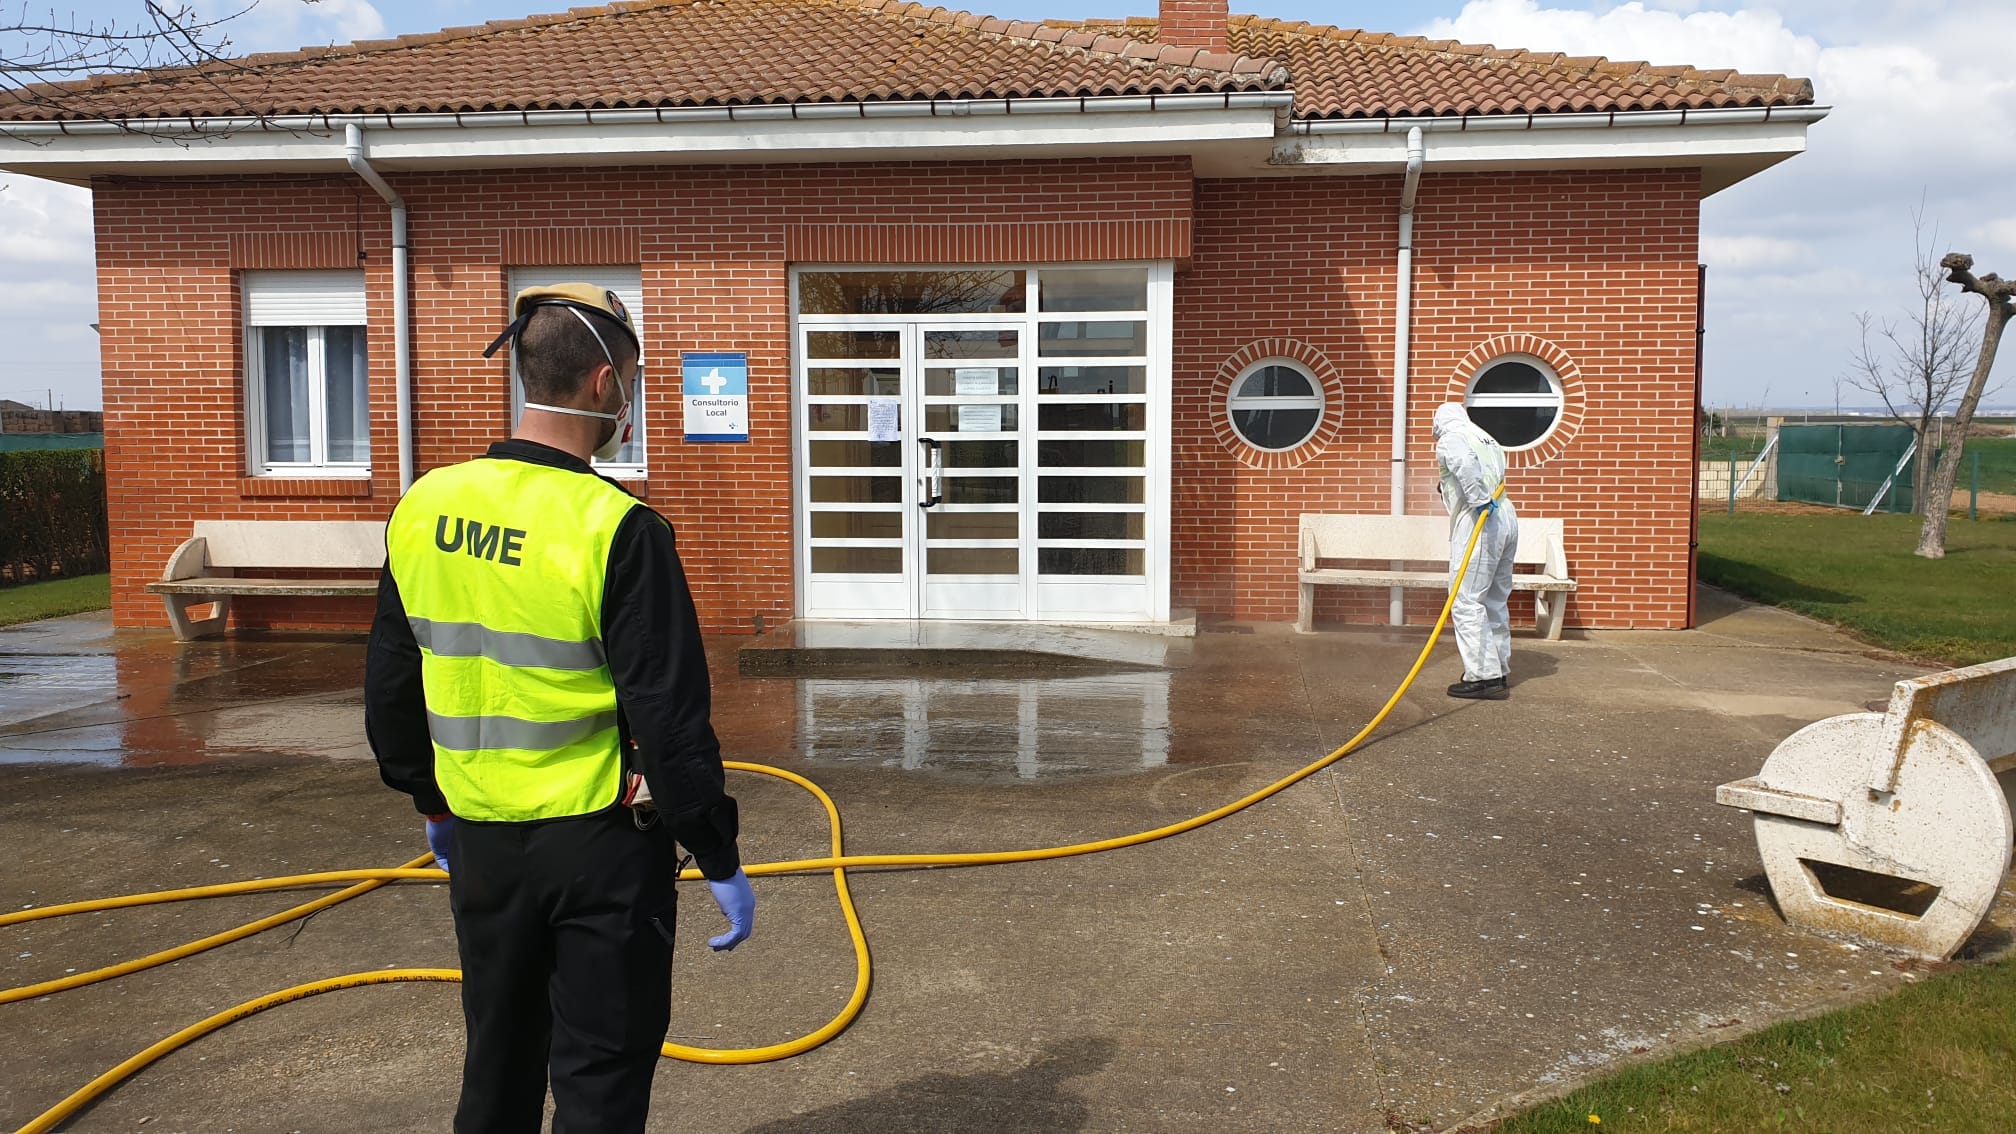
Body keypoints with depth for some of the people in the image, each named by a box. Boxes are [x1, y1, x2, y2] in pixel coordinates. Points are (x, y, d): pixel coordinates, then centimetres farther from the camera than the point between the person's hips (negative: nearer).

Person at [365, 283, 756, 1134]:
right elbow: (669, 718, -18)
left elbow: (389, 687, 9)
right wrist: (720, 861, -9)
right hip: (602, 841, -5)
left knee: (498, 1064, 23)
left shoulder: (423, 508, -1)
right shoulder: (618, 529, -19)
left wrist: (431, 802, 23)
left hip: (481, 840, 6)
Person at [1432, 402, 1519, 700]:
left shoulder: (1450, 438, -2)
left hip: (1479, 523, -9)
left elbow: (1464, 462, -22)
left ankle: (1482, 677, -11)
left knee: (1466, 601, -7)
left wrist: (1480, 500, -22)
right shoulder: (1487, 439, 24)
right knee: (1495, 602, 16)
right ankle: (1498, 671, 22)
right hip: (1506, 517, 9)